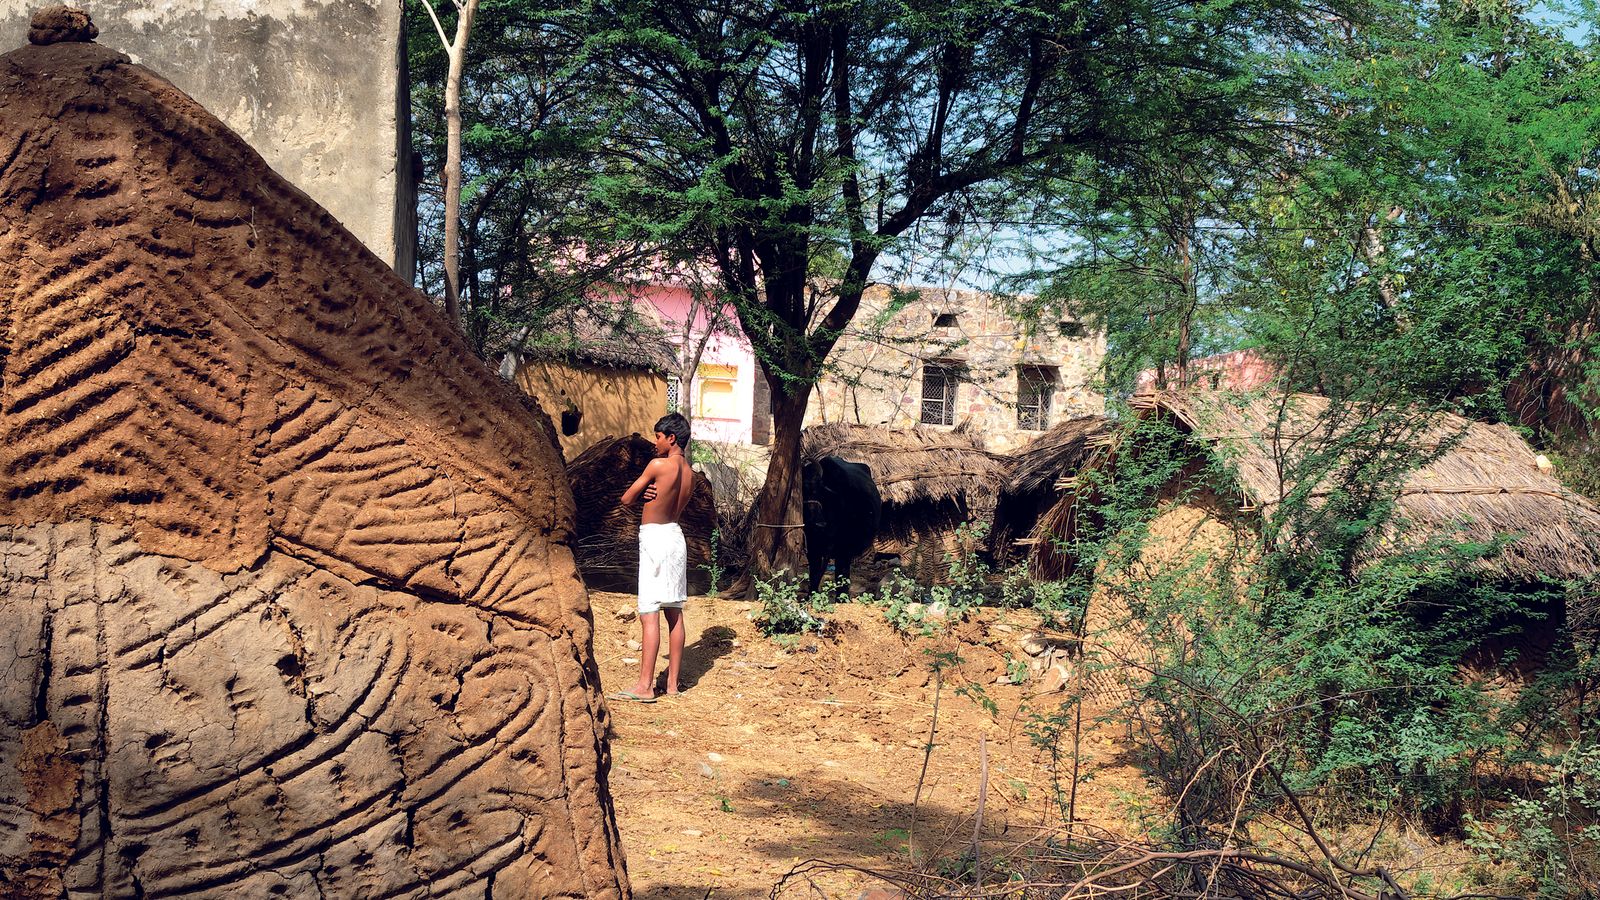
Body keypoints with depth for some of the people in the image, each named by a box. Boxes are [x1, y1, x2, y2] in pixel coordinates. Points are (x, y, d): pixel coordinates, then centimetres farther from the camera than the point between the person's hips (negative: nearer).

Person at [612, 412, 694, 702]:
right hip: (676, 536, 8)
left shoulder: (658, 465, -13)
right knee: (674, 613, 10)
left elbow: (626, 499, -6)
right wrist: (653, 495, -1)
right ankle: (672, 682, 13)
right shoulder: (690, 474, 9)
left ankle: (645, 686, -11)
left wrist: (641, 493, 13)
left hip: (654, 537, -8)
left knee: (649, 614, -9)